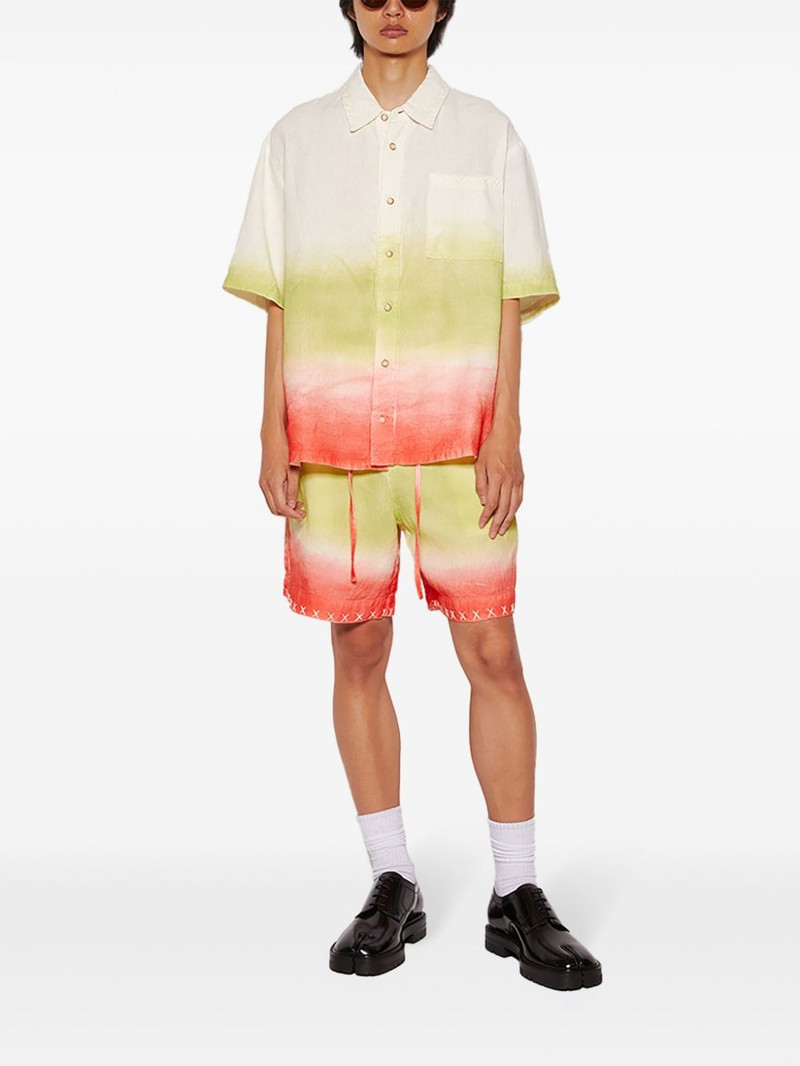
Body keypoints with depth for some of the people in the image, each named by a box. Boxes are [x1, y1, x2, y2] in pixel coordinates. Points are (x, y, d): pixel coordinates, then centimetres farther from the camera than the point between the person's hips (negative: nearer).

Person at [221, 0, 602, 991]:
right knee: (358, 650, 3)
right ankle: (392, 886, 15)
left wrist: (506, 436, -5)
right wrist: (272, 435, 0)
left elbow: (510, 299, 4)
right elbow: (278, 303, 9)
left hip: (458, 440, -1)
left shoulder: (486, 133, 8)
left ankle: (517, 895, 6)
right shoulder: (296, 137, 11)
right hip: (335, 437, 1)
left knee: (492, 653, -4)